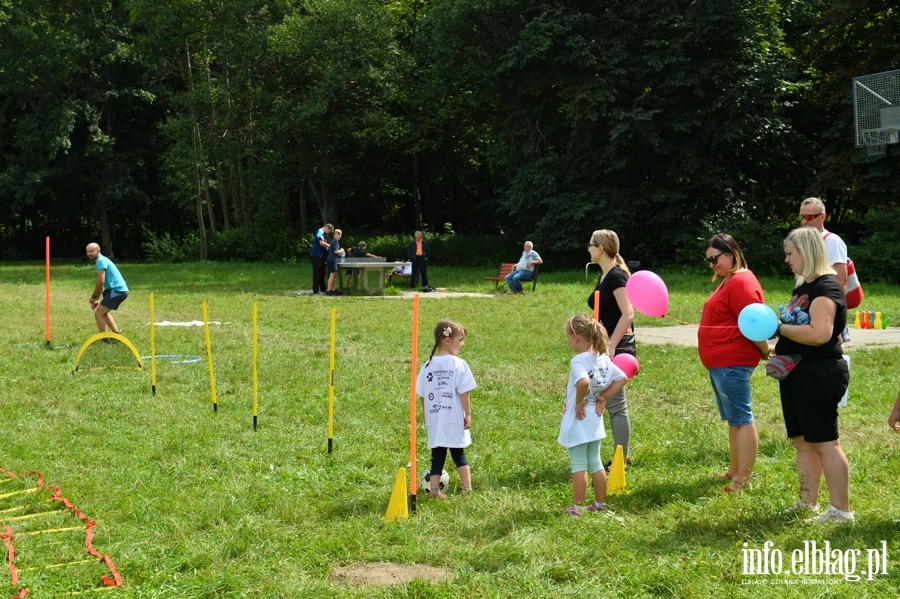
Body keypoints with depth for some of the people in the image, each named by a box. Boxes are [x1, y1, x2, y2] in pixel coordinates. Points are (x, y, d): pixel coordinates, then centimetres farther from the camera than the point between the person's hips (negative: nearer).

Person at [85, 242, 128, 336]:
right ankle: (117, 335, 26)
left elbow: (101, 281, -21)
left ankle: (105, 341, -5)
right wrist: (97, 299, 20)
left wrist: (94, 297, -10)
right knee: (103, 312, 26)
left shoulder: (101, 261, -12)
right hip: (120, 290, 11)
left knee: (98, 314, -8)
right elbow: (102, 283, 25)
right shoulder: (102, 260, 19)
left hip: (117, 290, -11)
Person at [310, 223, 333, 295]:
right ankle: (315, 290, -3)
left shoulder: (324, 234, 18)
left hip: (321, 256, 10)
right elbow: (321, 242, -24)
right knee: (317, 273, -6)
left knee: (322, 272, 15)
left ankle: (322, 288, 22)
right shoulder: (320, 232, -12)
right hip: (317, 256, -10)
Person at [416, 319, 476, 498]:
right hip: (455, 420, -2)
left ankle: (434, 490, 7)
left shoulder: (427, 366, 1)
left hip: (434, 421, 2)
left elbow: (422, 395, 5)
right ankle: (467, 489, 13)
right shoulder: (458, 364, -11)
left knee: (437, 456, 11)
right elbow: (464, 393, -11)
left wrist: (426, 416, 17)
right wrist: (468, 414, -2)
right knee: (459, 454, 13)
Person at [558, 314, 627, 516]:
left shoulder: (578, 361, -21)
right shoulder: (603, 358, 2)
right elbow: (621, 378, 7)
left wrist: (579, 402, -24)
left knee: (578, 465, 3)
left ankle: (578, 507, 10)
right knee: (595, 463, 18)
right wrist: (603, 398, 4)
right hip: (595, 421, 7)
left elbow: (584, 382, -40)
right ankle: (600, 503, 26)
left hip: (578, 421, -7)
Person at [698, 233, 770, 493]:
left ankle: (743, 480, -4)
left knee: (741, 419, -7)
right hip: (719, 364, 11)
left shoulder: (742, 282, -16)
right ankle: (734, 472, 25)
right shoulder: (728, 281, 17)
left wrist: (766, 352, -14)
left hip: (732, 364, -11)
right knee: (733, 419, 16)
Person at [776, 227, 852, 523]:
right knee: (802, 441, 14)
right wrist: (775, 346, 2)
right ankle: (808, 503, 22)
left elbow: (819, 333, -28)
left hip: (818, 375, -10)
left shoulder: (826, 287, -15)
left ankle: (841, 510, 0)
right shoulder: (803, 287, 15)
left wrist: (779, 327, -19)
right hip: (797, 374, 10)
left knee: (824, 443, -6)